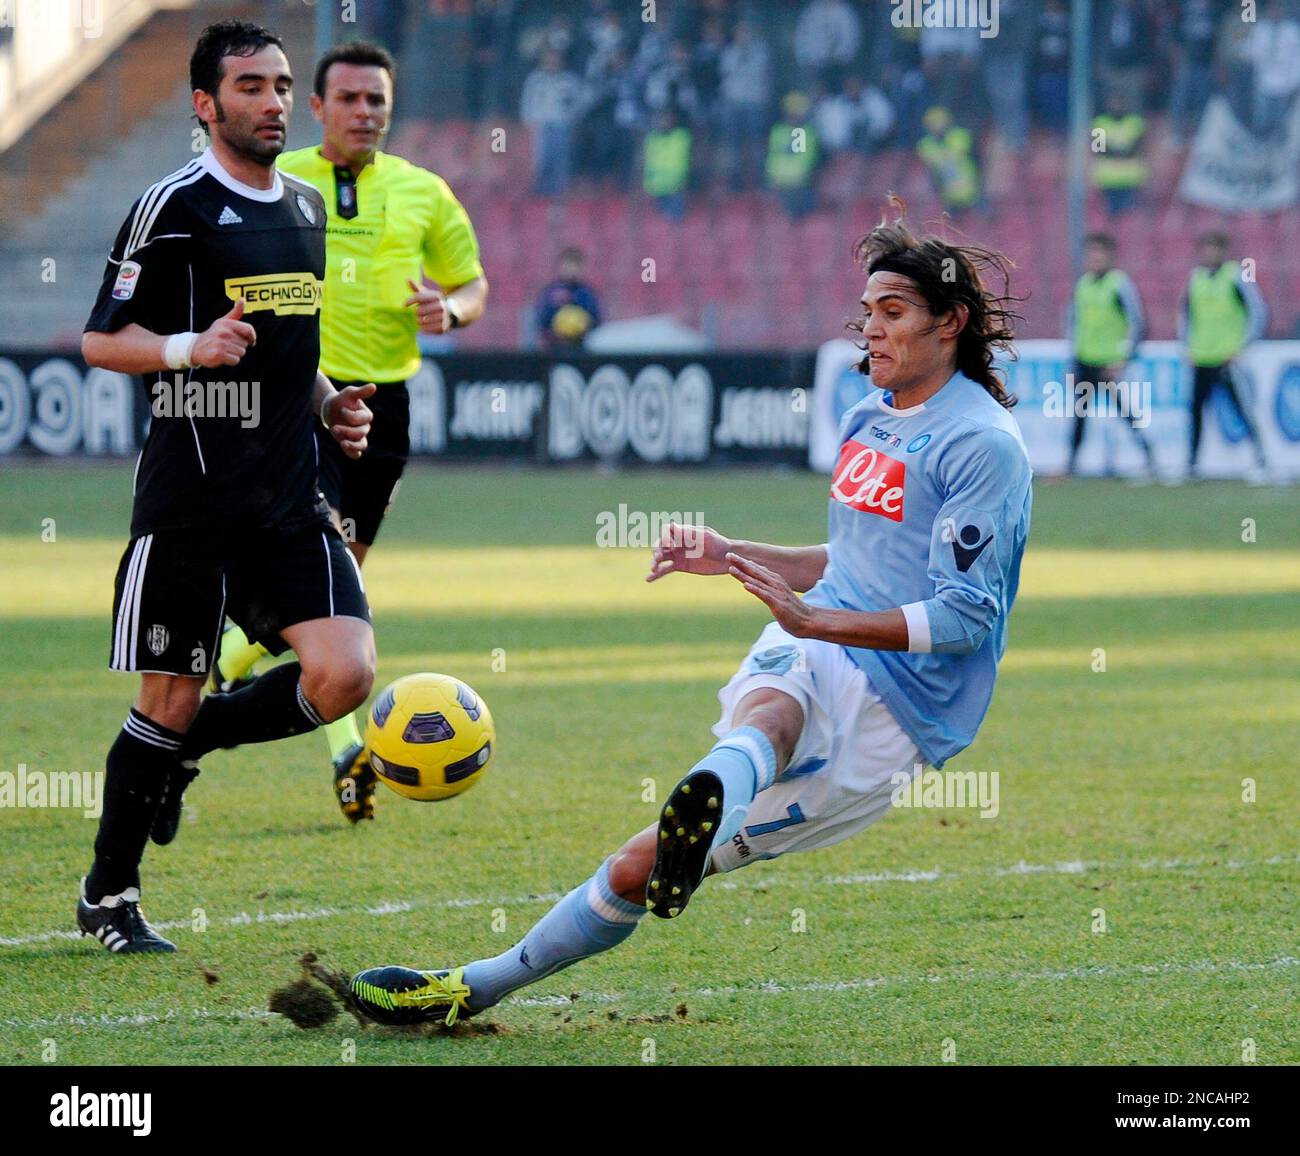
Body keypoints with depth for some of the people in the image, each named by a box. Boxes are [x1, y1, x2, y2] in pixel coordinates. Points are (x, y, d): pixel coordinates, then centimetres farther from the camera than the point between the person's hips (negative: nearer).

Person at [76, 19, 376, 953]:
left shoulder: (307, 208, 15)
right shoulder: (176, 206, -6)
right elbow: (101, 340, -5)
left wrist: (328, 403, 12)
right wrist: (189, 348, -21)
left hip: (290, 498, 6)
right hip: (190, 497, -6)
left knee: (344, 675, -11)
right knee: (171, 698, -1)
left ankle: (183, 749, 15)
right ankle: (108, 899, 17)